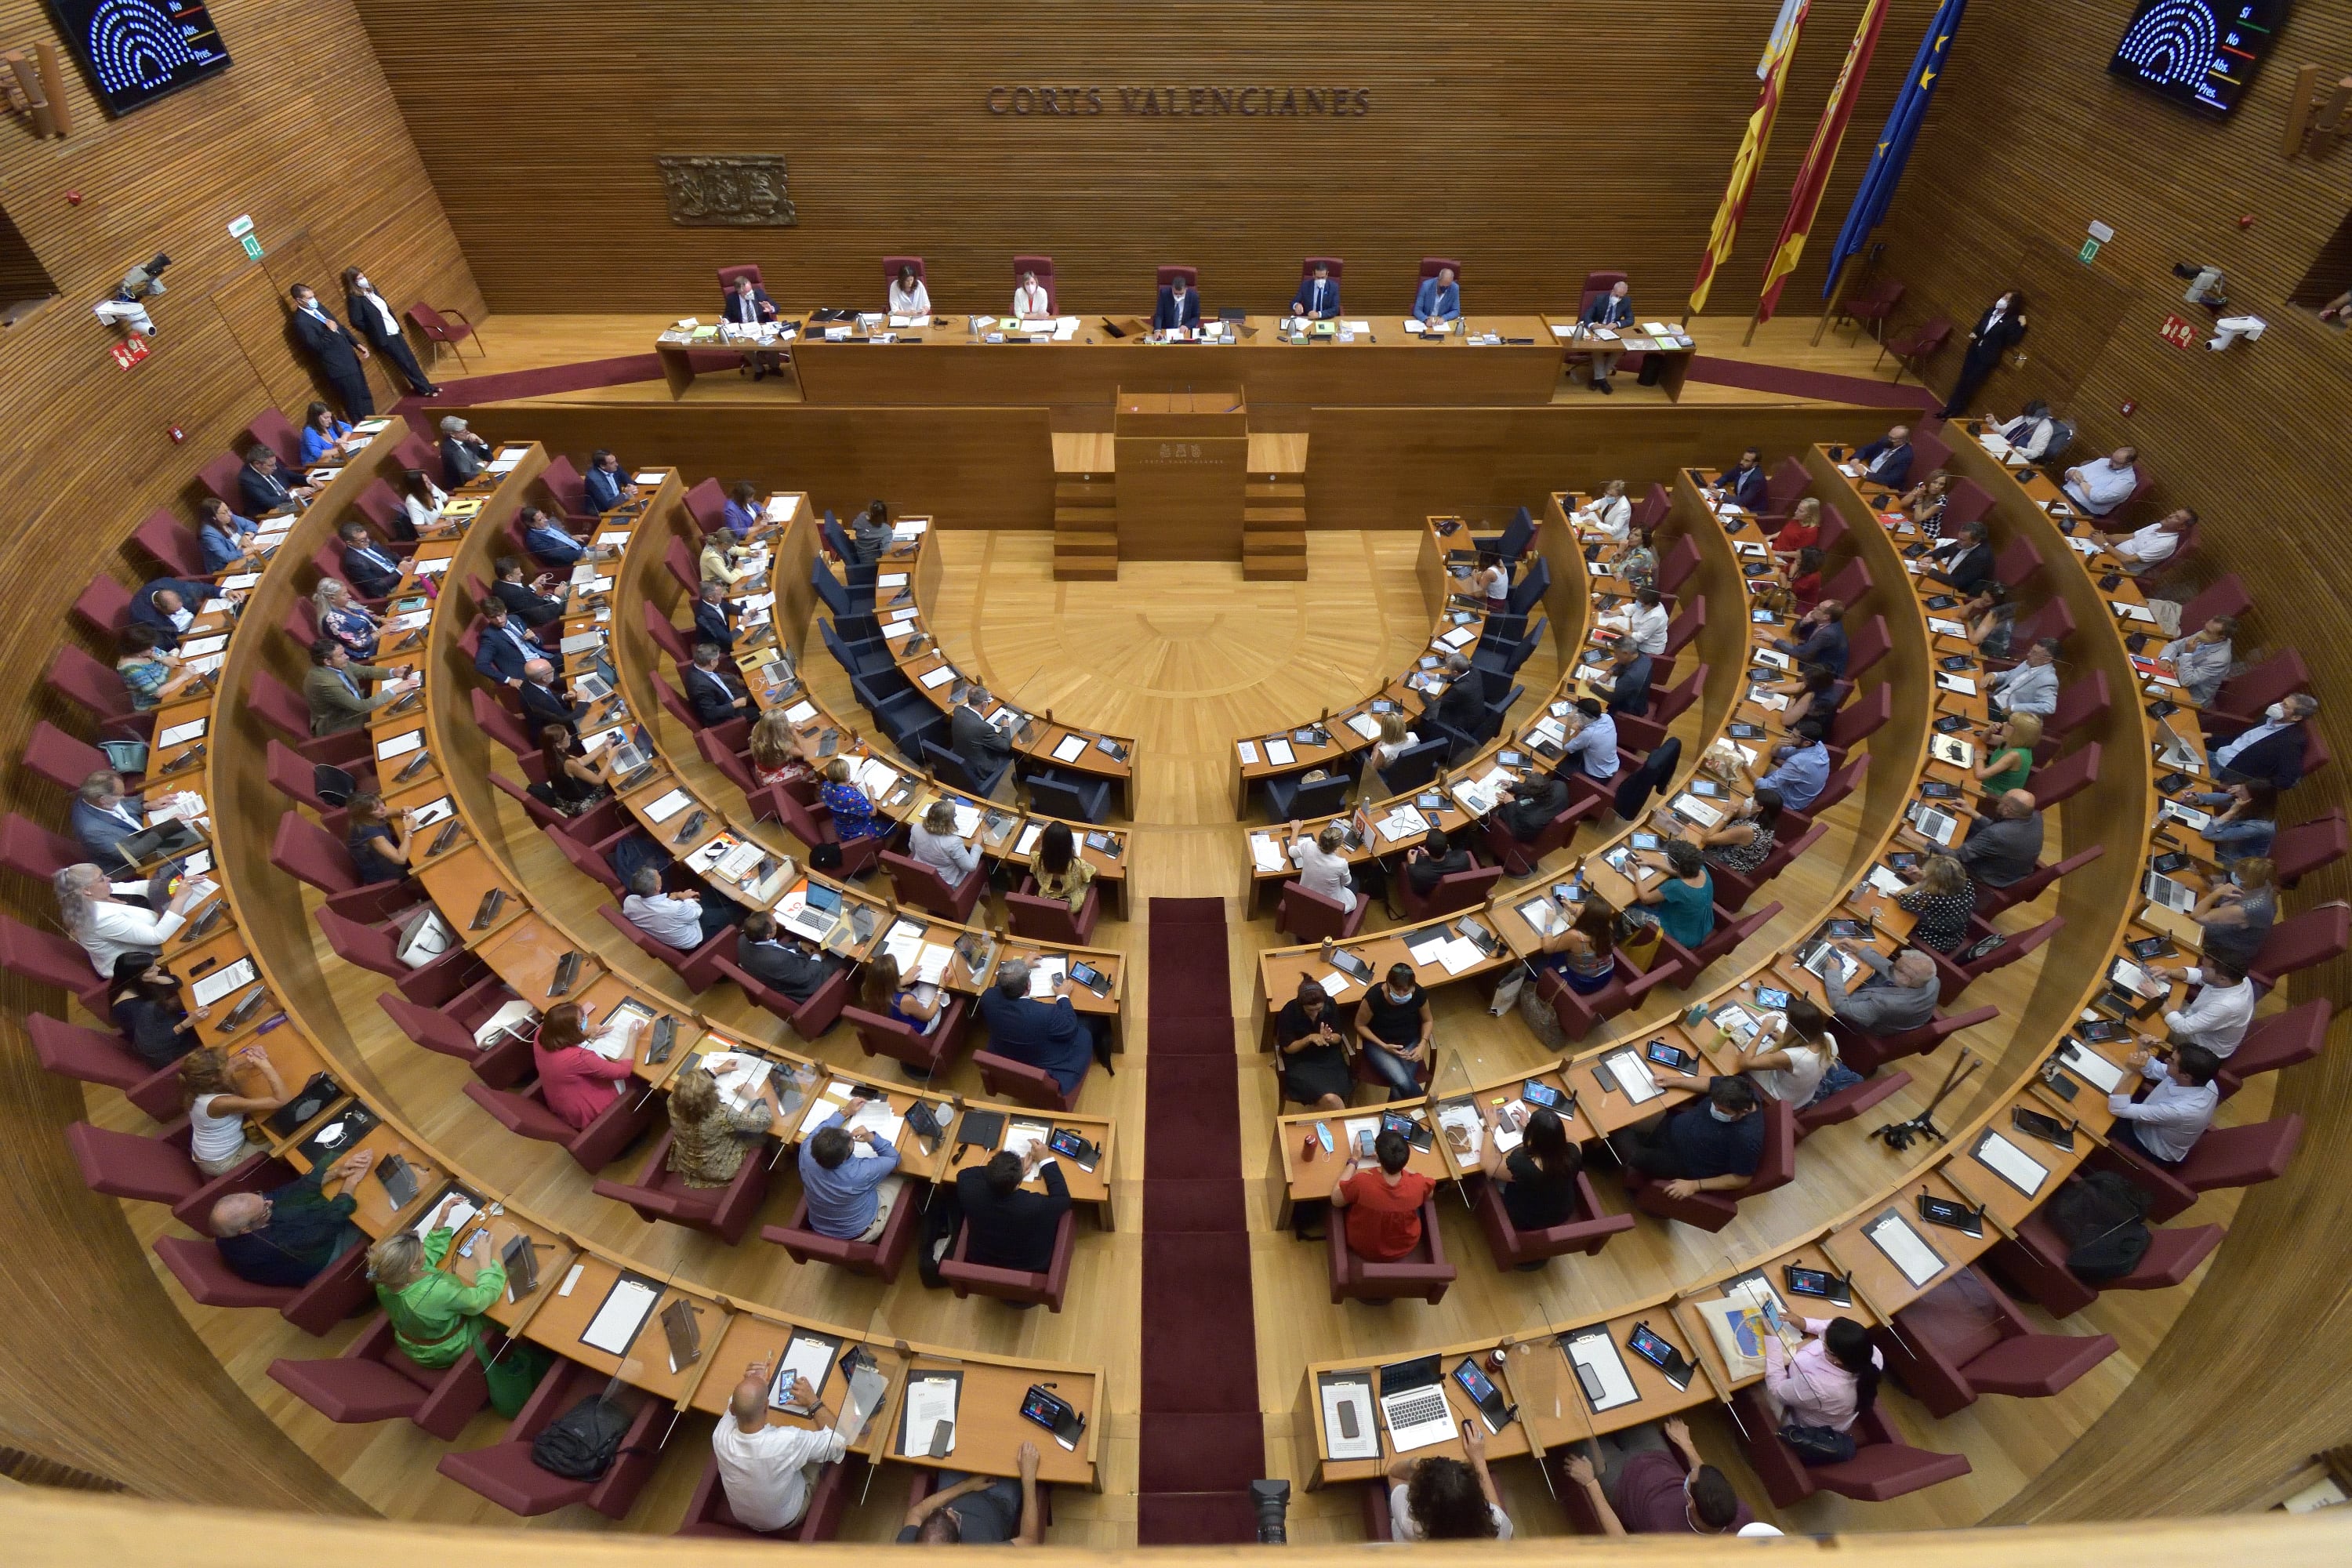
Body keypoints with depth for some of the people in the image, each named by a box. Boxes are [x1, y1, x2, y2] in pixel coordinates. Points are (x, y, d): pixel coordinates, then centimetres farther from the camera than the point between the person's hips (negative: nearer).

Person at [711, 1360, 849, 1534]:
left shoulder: (721, 1435, -33)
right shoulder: (788, 1441, -43)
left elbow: (738, 1405, -7)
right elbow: (840, 1440, -25)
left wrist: (749, 1383, -22)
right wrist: (813, 1401, -21)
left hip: (740, 1516, 3)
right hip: (785, 1521, -3)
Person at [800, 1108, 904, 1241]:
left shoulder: (807, 1153, -31)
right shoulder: (861, 1172, -40)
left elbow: (820, 1129, -5)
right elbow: (893, 1158, -18)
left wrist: (845, 1112, 4)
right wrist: (872, 1138, -31)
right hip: (858, 1234, -4)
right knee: (899, 1179, 18)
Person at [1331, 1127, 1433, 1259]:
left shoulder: (1362, 1183, -38)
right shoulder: (1418, 1184, -32)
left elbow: (1335, 1199, -16)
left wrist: (1353, 1160, -9)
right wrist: (1387, 1156, -4)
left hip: (1363, 1250, -1)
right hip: (1405, 1249, 2)